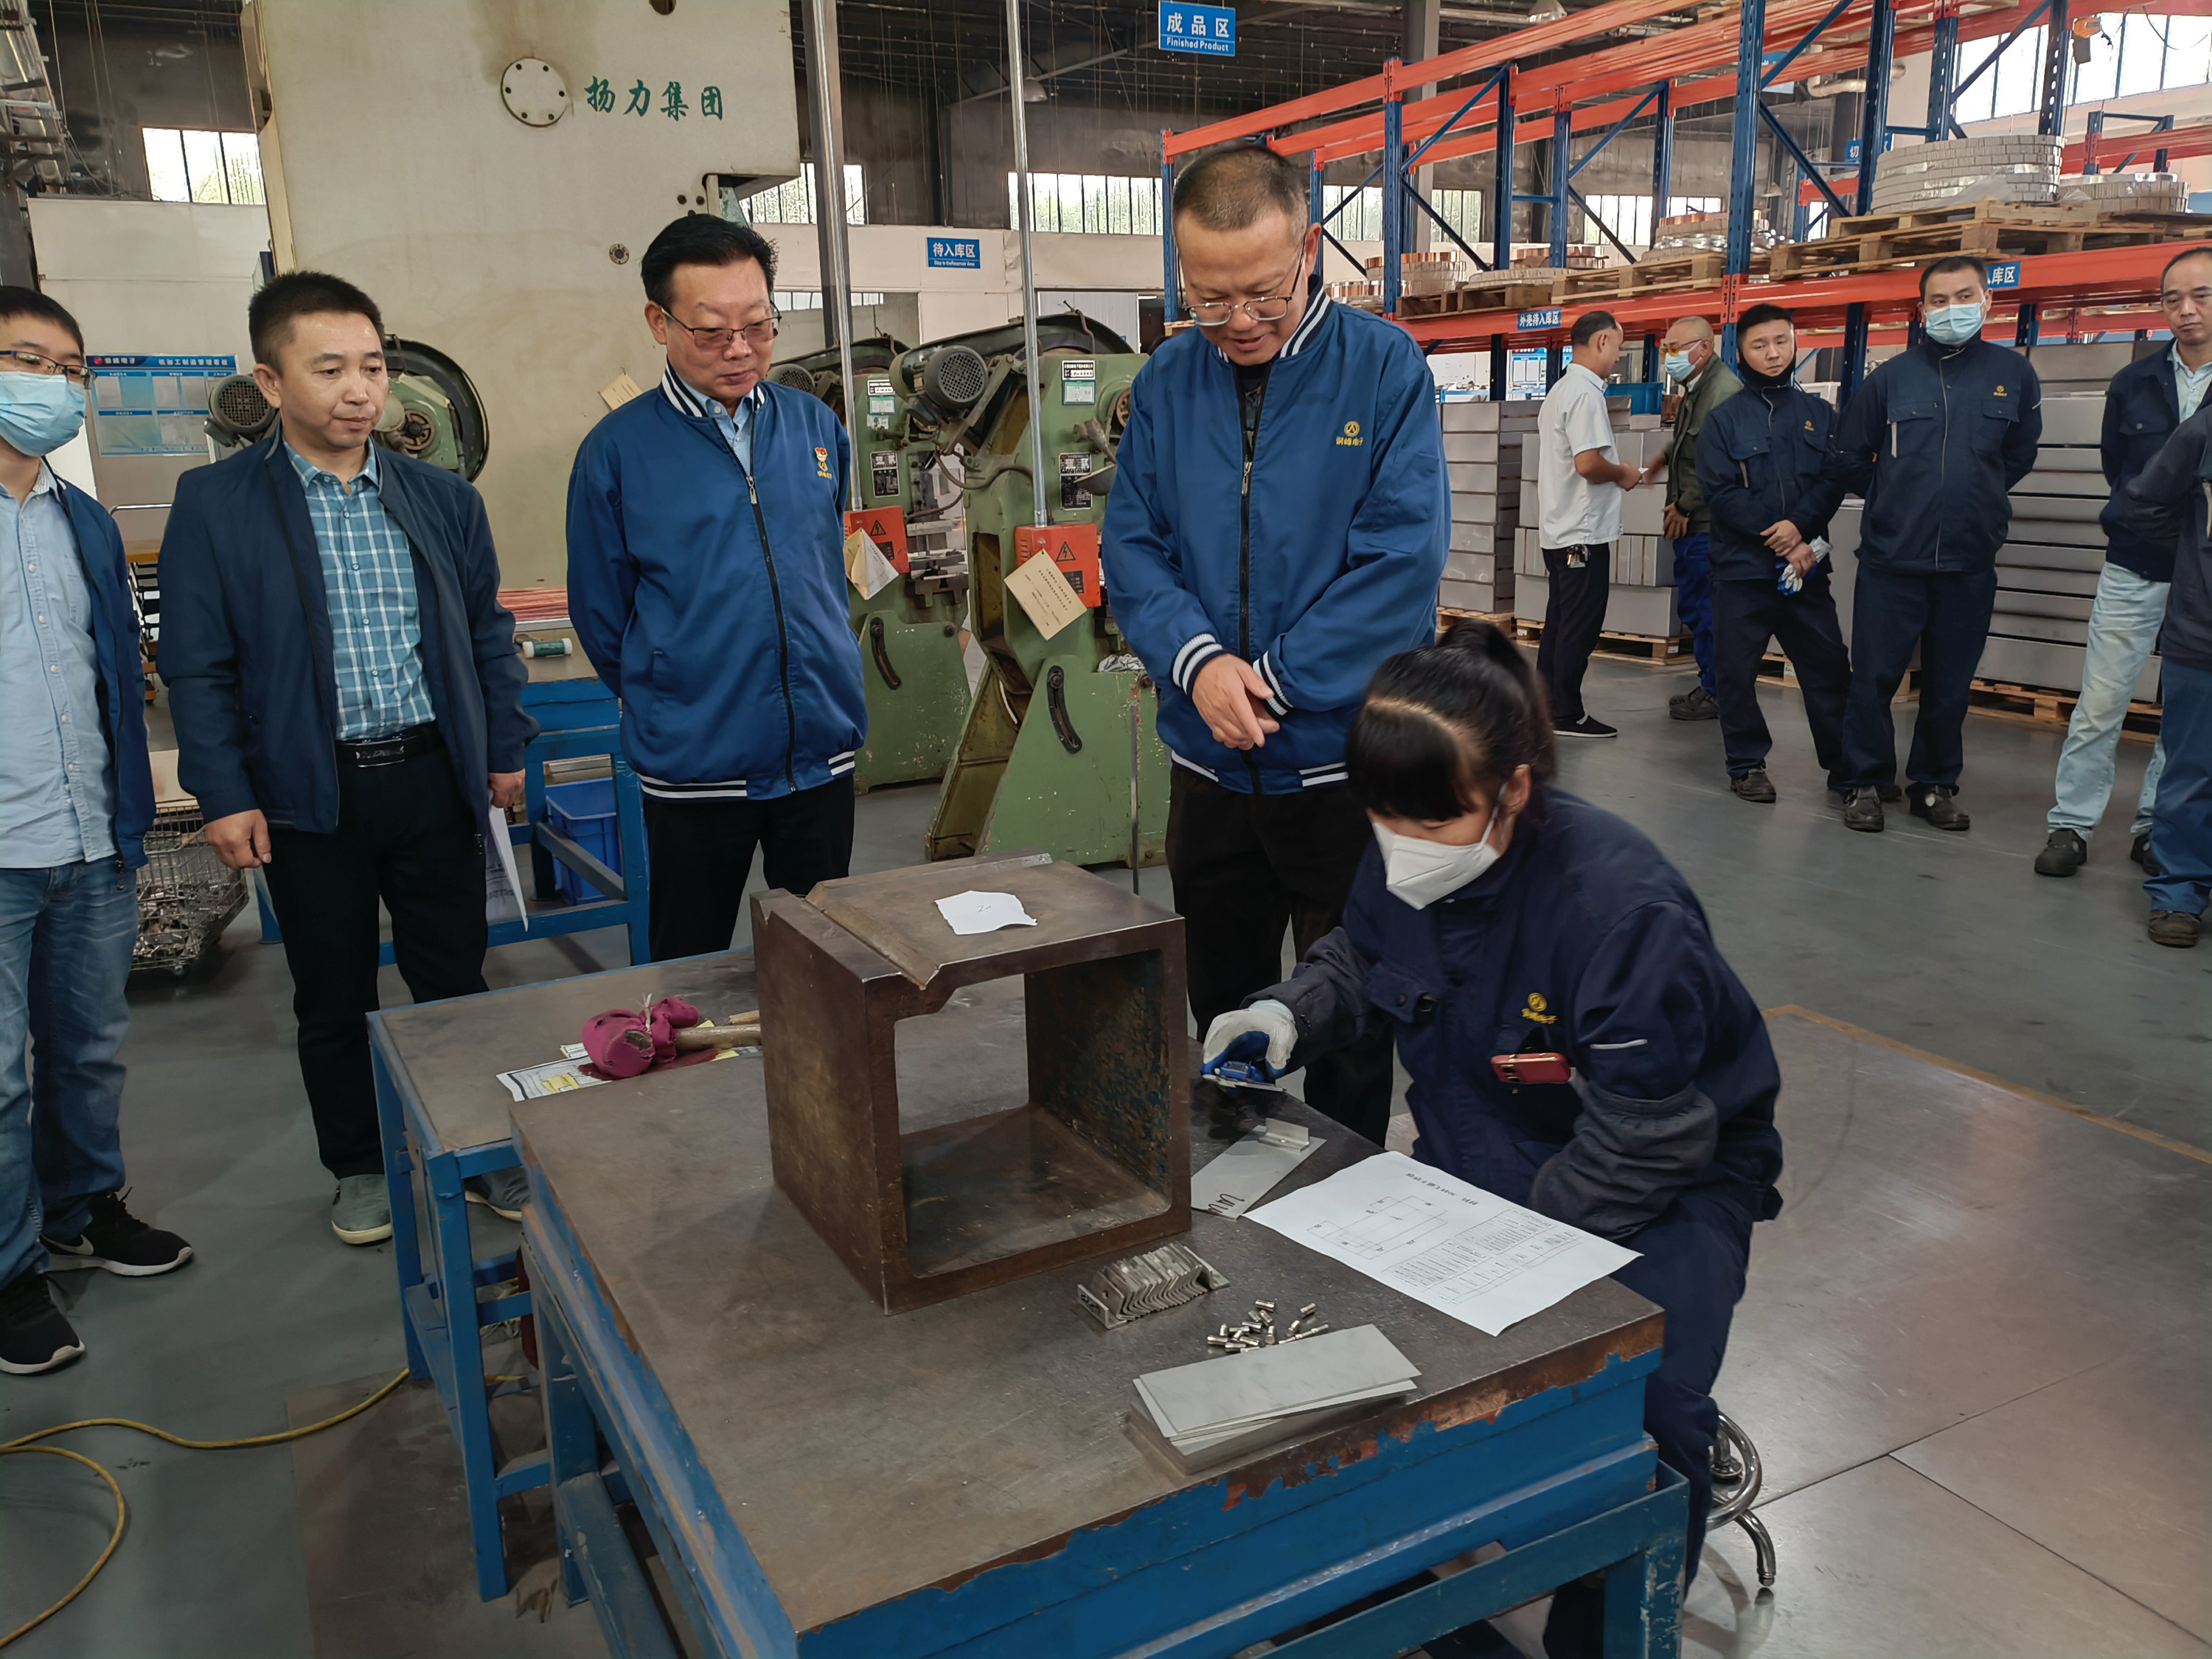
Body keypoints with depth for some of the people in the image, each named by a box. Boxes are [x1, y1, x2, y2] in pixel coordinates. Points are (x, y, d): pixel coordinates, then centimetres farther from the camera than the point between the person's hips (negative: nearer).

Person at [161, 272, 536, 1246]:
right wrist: (223, 793, -8)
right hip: (307, 795, -2)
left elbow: (488, 633, 12)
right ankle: (359, 1167, 30)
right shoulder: (214, 505, -4)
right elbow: (196, 665, -4)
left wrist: (506, 749, 9)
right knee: (333, 999, 12)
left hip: (434, 778, 2)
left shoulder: (443, 498, 5)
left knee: (455, 980, 11)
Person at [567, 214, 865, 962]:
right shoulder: (616, 450, -7)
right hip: (693, 766, -2)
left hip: (823, 752, 3)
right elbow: (601, 618, 1)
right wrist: (668, 704, 7)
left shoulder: (815, 425, 3)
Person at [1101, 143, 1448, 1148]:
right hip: (1208, 763, 4)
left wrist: (1275, 679, -18)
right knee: (1221, 1003, 19)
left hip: (1342, 756, -3)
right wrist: (1196, 660, -18)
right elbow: (1131, 547, 0)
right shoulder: (1166, 383, 2)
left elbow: (1404, 555, -15)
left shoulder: (1383, 367, -8)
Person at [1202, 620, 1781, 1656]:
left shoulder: (1623, 905, -30)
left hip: (1670, 1176, -5)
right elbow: (1356, 963, 13)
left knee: (1644, 1405, -27)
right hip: (1477, 1159, 6)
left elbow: (1640, 1145, -25)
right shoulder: (1400, 868, -11)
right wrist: (1288, 1014, -8)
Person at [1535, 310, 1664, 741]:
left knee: (1560, 623, 14)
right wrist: (1626, 474, -6)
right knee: (1581, 628, -4)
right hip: (1584, 532, -10)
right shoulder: (1585, 394, -16)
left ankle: (1547, 706, 19)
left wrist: (1633, 472, 16)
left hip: (1560, 531, 10)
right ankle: (1566, 714, 0)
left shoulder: (1560, 391, 15)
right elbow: (1588, 463, -25)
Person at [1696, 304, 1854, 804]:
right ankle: (1748, 765, 15)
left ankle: (1844, 765, 14)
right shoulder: (1723, 419, 3)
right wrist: (1779, 539, -12)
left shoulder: (1819, 414, 11)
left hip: (1807, 568, 2)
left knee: (1829, 669, 3)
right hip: (1741, 570, -2)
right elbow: (1718, 492, -7)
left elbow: (1834, 480, 2)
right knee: (1737, 672, 2)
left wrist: (1800, 525, -17)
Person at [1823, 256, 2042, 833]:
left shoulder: (2013, 375, 5)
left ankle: (1935, 785, 22)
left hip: (1971, 564, 1)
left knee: (1950, 684, 8)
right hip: (1891, 562, -1)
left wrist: (1973, 499, 16)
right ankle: (1865, 783, 13)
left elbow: (2018, 457, 18)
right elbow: (1847, 461, 10)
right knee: (1874, 677, 0)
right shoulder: (1892, 376, 2)